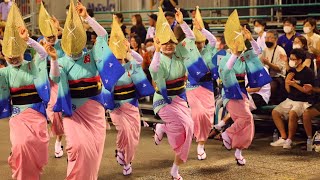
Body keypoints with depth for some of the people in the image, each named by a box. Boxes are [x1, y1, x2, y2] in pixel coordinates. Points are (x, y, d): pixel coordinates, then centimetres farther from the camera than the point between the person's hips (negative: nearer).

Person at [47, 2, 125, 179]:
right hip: (73, 109, -2)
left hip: (94, 108, 2)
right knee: (78, 145, -14)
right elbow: (55, 78, -22)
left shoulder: (92, 56, 0)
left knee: (94, 146, 7)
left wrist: (86, 17, -21)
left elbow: (103, 35, -12)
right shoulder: (63, 61, -3)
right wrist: (54, 59, -40)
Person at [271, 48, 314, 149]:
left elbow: (308, 91, -16)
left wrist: (294, 84, -19)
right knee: (275, 112, -8)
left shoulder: (308, 73, -11)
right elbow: (288, 90, 9)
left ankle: (289, 140, -19)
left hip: (303, 101, -7)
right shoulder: (292, 71, 9)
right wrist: (287, 82, -10)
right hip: (290, 99, 8)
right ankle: (283, 137, -3)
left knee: (292, 114, -33)